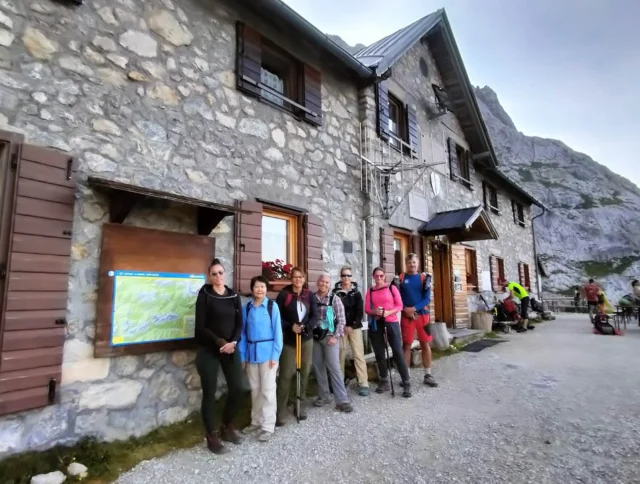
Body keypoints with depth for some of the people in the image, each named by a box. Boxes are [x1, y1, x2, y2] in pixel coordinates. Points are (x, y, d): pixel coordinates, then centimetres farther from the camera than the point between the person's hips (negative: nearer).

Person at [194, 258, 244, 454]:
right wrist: (219, 342, -15)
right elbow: (200, 327, -8)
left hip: (230, 348, 4)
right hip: (209, 350, -4)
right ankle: (212, 436, 18)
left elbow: (239, 323, 5)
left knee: (237, 388, 3)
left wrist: (233, 342, -11)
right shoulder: (204, 296, -4)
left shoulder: (234, 296, 7)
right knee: (209, 393, 2)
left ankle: (227, 427, 26)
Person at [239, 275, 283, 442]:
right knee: (255, 389, 16)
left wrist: (275, 354, -10)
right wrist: (242, 355, 3)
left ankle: (268, 426, 16)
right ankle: (256, 421, 32)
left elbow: (277, 331, -7)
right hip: (251, 352, 4)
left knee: (267, 389, 3)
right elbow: (243, 332, 5)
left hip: (267, 351, -4)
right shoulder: (246, 308, 2)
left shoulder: (272, 306, -7)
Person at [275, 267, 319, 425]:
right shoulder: (284, 294, -6)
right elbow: (277, 317, -6)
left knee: (305, 372, 10)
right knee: (286, 374, -2)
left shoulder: (309, 295, 2)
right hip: (288, 340, -3)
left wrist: (306, 327, -18)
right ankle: (280, 412, 8)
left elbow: (315, 316, -1)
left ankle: (302, 406, 26)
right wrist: (290, 326, -20)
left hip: (306, 339, 3)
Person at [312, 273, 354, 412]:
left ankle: (342, 400, 0)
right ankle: (324, 396, 25)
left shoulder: (334, 299, -2)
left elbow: (341, 320, -3)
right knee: (318, 367, 9)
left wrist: (336, 337, -10)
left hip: (330, 337, -3)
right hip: (315, 337, 3)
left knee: (334, 367, -5)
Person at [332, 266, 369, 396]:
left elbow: (360, 312, 0)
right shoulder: (335, 292, 1)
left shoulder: (356, 293, 5)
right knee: (340, 355, 1)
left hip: (355, 327, 1)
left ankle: (364, 384, 2)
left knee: (358, 355, -2)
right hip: (340, 327, 0)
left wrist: (352, 326, -9)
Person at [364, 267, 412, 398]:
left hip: (391, 323, -2)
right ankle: (384, 382, 20)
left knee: (398, 353, -5)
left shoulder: (392, 288, 3)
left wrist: (389, 312, -17)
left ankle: (406, 384, 1)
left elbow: (400, 305, -1)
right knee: (379, 354, 8)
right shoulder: (370, 291, 8)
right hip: (376, 325, 3)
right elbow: (366, 309, 3)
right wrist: (374, 311, -18)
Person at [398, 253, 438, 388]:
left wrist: (414, 308, -16)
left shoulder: (424, 278, 4)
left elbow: (427, 299, -2)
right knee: (406, 345, 4)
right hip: (406, 315, -1)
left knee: (425, 345, 7)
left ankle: (428, 375, 19)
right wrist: (406, 309, -16)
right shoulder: (401, 278, 1)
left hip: (422, 314, 1)